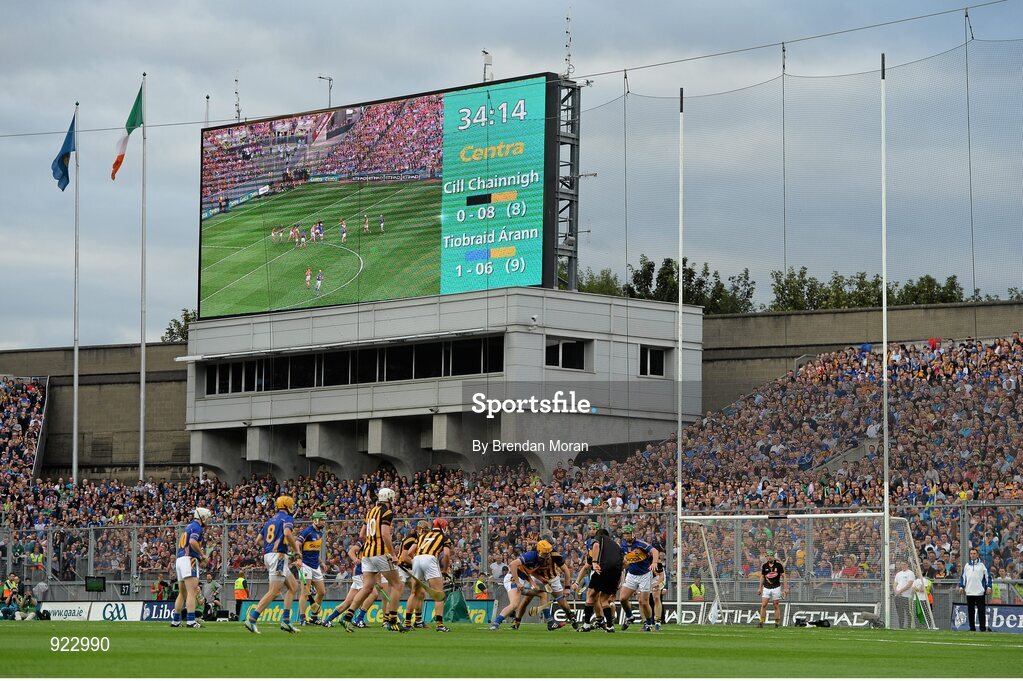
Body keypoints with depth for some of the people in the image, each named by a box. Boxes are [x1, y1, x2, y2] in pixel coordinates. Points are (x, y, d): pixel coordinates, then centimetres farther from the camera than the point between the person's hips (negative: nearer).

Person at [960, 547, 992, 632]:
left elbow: (988, 576, 1)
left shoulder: (982, 564, 2)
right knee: (970, 611, 6)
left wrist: (988, 587, -6)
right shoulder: (967, 565, 13)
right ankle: (972, 628, 12)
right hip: (969, 592, 4)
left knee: (981, 611, -5)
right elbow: (962, 576, 17)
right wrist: (961, 586, 8)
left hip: (980, 592, -4)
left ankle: (983, 628, -2)